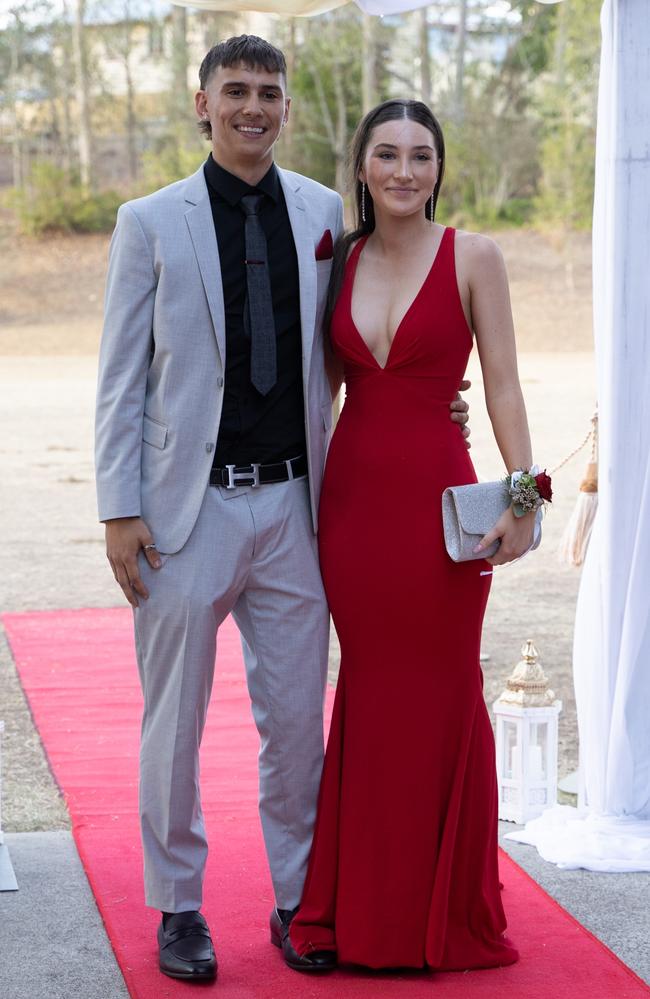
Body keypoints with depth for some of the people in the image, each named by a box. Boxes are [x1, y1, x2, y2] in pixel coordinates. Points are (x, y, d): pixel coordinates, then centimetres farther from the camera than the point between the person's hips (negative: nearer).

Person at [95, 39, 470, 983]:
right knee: (175, 723, 6)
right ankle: (178, 906, 21)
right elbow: (120, 380, -1)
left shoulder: (324, 213, 7)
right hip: (189, 508, -2)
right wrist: (119, 512, -6)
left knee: (298, 720, 8)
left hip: (293, 504, 2)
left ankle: (297, 900, 24)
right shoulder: (150, 222, -1)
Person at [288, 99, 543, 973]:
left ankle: (448, 912, 18)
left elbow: (502, 385, -5)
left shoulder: (472, 257, -3)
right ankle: (364, 907, 21)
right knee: (370, 690, 10)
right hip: (352, 492, 4)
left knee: (443, 694, 4)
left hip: (437, 494, -4)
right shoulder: (341, 260, 8)